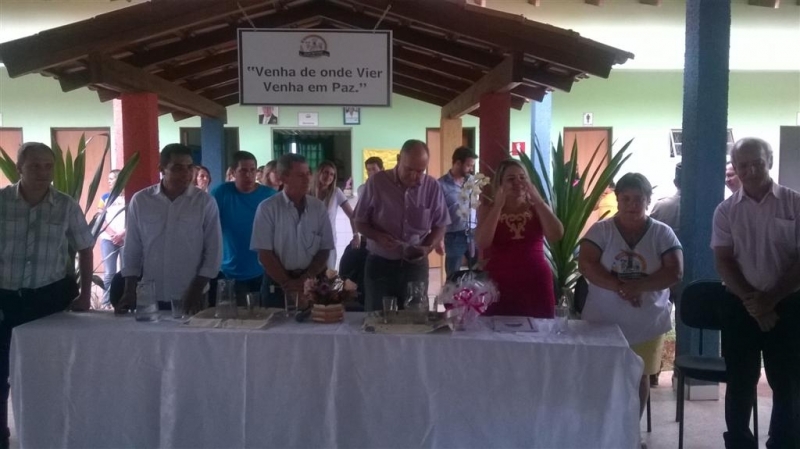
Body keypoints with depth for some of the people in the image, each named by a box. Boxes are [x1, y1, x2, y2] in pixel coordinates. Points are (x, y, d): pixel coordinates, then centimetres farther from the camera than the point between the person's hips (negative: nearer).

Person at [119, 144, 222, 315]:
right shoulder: (140, 200, 2)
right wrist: (129, 291, 1)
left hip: (189, 298, -1)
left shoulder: (205, 202, -3)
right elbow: (132, 249, 6)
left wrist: (197, 290, -9)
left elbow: (213, 251, -2)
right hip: (150, 298, 1)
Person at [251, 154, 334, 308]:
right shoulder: (267, 208, -6)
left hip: (311, 283, 2)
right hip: (277, 285, -2)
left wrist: (305, 279, -8)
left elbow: (325, 249, 3)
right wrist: (287, 283, -13)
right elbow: (264, 253, -7)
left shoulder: (319, 207, 2)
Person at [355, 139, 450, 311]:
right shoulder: (377, 182, -9)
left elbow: (439, 226, 5)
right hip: (380, 264, -1)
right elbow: (360, 222, -1)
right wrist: (378, 236, -20)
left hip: (416, 265, 1)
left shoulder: (433, 187, -4)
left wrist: (427, 248, -13)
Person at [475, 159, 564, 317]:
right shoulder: (488, 208, 4)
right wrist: (498, 205, -12)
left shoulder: (537, 207, 7)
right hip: (499, 285, -1)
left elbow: (556, 236, -9)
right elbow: (482, 243, -12)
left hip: (536, 283, 1)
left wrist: (537, 200, -9)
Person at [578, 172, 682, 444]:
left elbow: (675, 272, -10)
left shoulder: (662, 233, -1)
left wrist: (637, 286, -23)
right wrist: (619, 287, -25)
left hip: (647, 322, 1)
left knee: (639, 376, 12)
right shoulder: (601, 230, -3)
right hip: (603, 320, -1)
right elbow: (586, 265, -13)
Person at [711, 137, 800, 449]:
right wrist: (751, 300, -12)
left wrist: (771, 298, -13)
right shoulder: (726, 211, 3)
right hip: (741, 306, 1)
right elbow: (723, 262, 0)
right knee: (740, 383, 9)